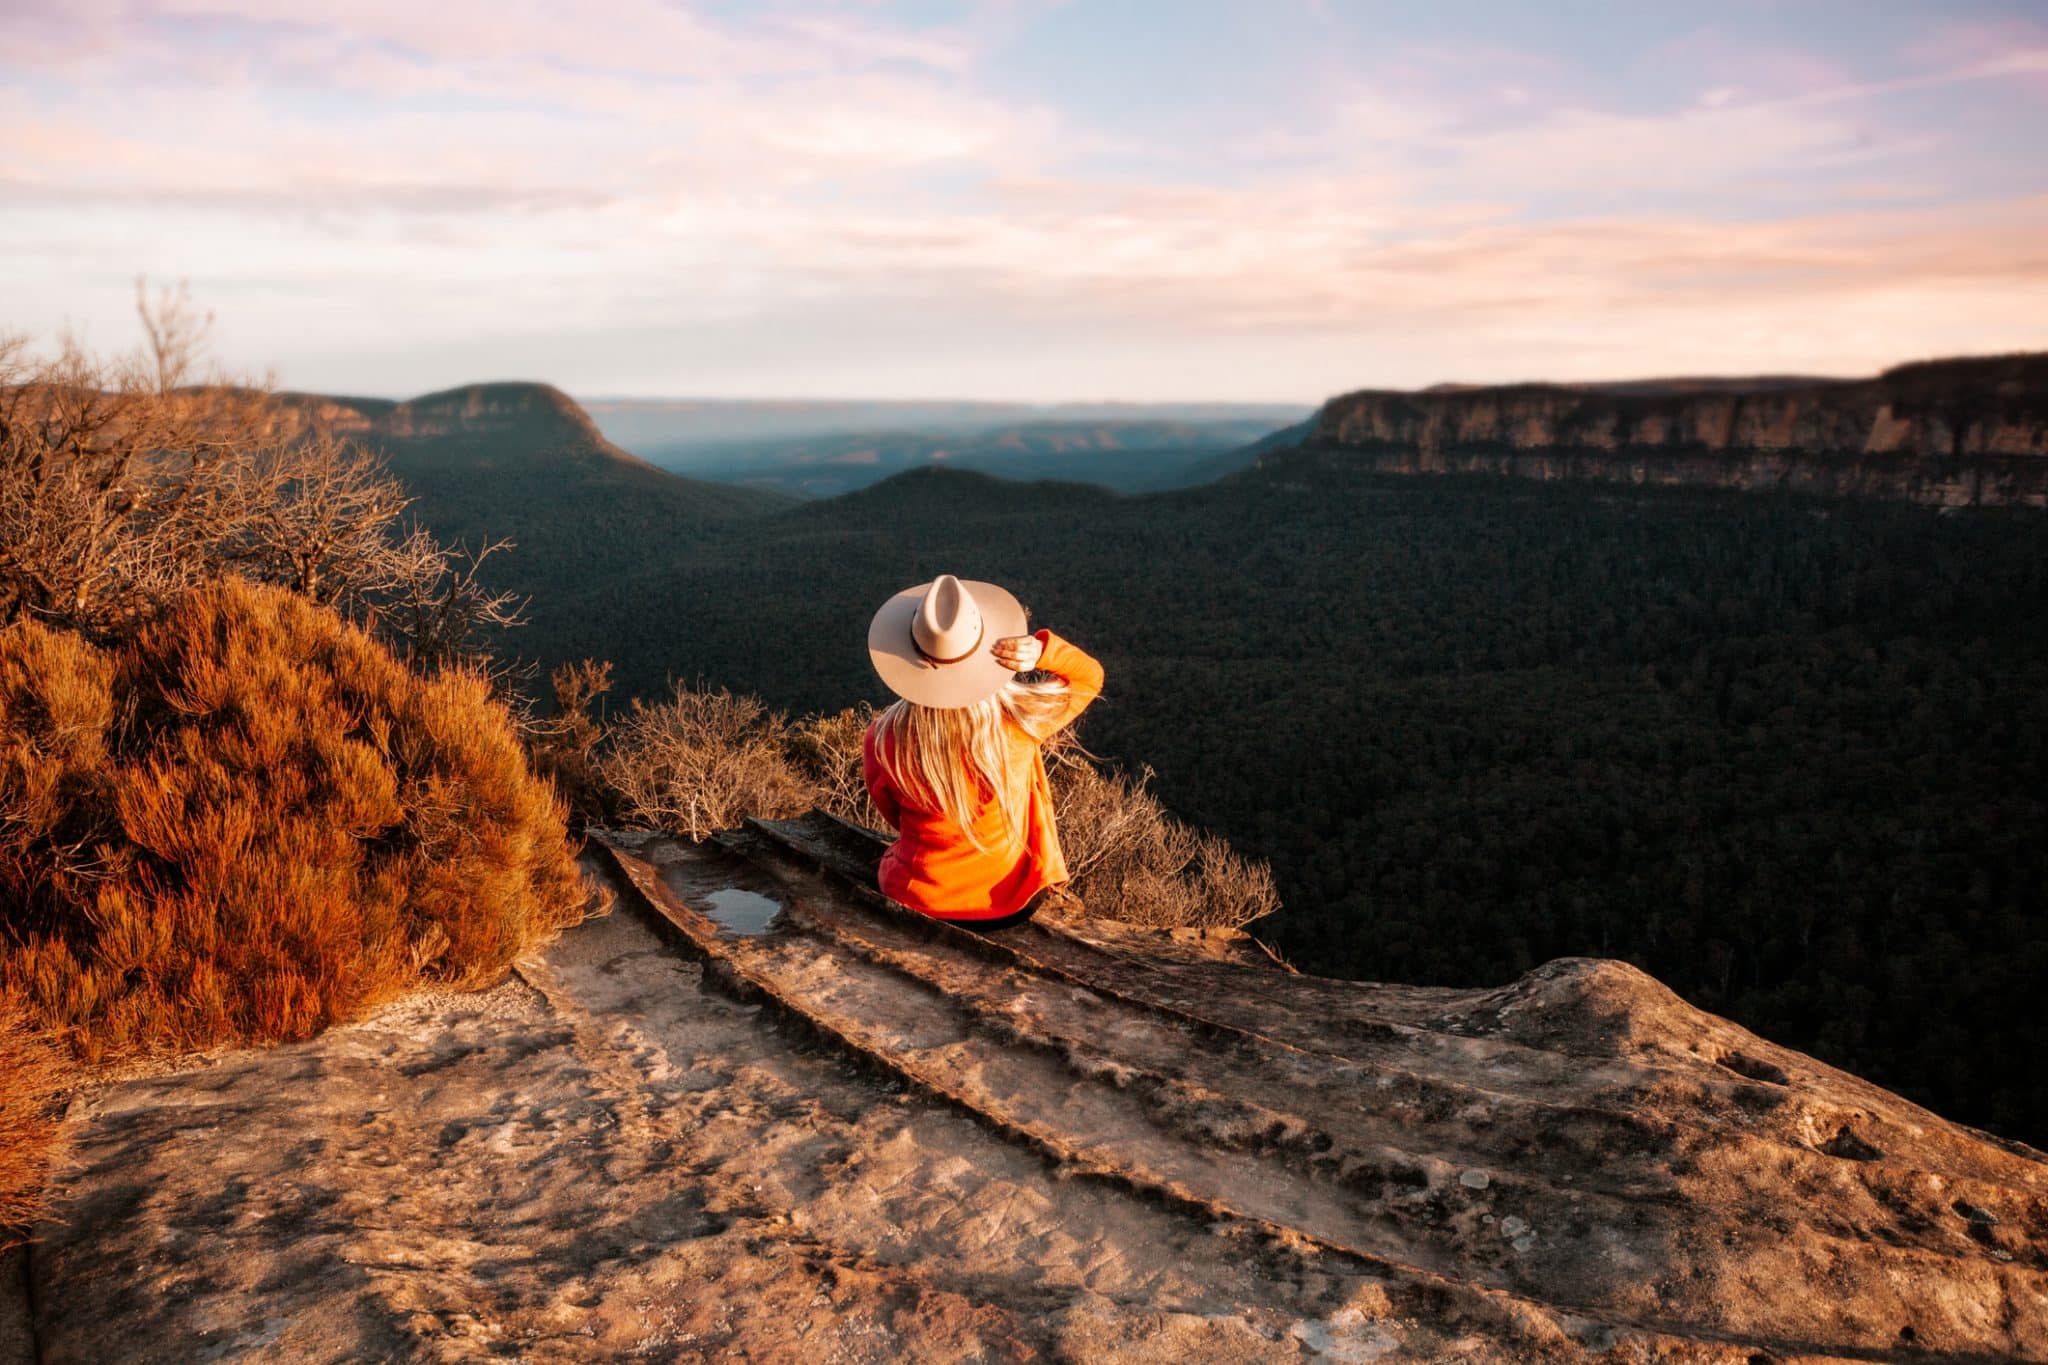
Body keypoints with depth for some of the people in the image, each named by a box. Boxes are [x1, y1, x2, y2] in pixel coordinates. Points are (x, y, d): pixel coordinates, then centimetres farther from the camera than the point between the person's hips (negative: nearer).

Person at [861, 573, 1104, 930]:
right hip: (1013, 904, 0)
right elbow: (1090, 675, -6)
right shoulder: (1020, 719, -26)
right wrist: (1042, 650, -27)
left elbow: (892, 815, -3)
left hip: (919, 905, 0)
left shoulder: (884, 739, -24)